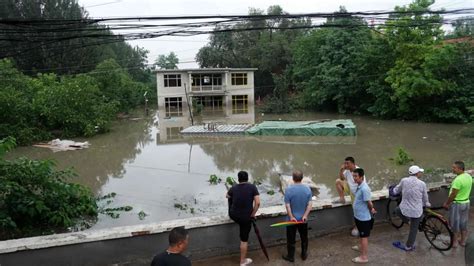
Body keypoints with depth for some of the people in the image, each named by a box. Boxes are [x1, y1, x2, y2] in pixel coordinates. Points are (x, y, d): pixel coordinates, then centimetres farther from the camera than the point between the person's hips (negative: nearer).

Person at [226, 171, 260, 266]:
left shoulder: (234, 187, -1)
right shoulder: (252, 187, -8)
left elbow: (227, 196, 20)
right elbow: (257, 203, -15)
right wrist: (252, 214, -3)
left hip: (233, 215, 2)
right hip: (245, 218, -2)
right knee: (244, 240, 13)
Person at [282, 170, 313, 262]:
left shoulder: (289, 189, -17)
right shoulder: (307, 188, -6)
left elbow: (287, 205, -17)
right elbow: (310, 204, -10)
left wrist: (291, 217, -12)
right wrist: (305, 215, -12)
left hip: (292, 219, -3)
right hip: (303, 219, 3)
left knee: (291, 239, 11)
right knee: (304, 237, 20)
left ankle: (290, 256, 22)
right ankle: (304, 255, 33)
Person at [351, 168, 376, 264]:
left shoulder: (364, 188, -28)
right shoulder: (359, 186, 3)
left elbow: (369, 203, -23)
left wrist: (371, 211, -4)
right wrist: (372, 209, 12)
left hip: (363, 217, -9)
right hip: (359, 216, 9)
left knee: (364, 236, 3)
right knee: (362, 235, 27)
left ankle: (364, 257, 14)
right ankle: (362, 247, 47)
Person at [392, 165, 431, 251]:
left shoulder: (404, 180, -8)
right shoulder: (422, 184, -10)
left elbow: (396, 191, 8)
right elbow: (425, 198, 4)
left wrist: (393, 190, 32)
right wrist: (427, 204, 26)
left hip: (404, 209, 0)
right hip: (417, 211, 0)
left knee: (398, 209, 37)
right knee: (414, 229, 17)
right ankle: (409, 246, 26)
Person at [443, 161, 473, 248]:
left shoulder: (458, 180, -28)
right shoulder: (469, 177, -1)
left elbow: (453, 195, -23)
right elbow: (466, 190, 10)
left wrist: (446, 203, -9)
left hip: (457, 204, -8)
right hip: (466, 202, 8)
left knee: (455, 223, 8)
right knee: (463, 223, 19)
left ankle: (455, 242, 20)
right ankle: (463, 240, 33)